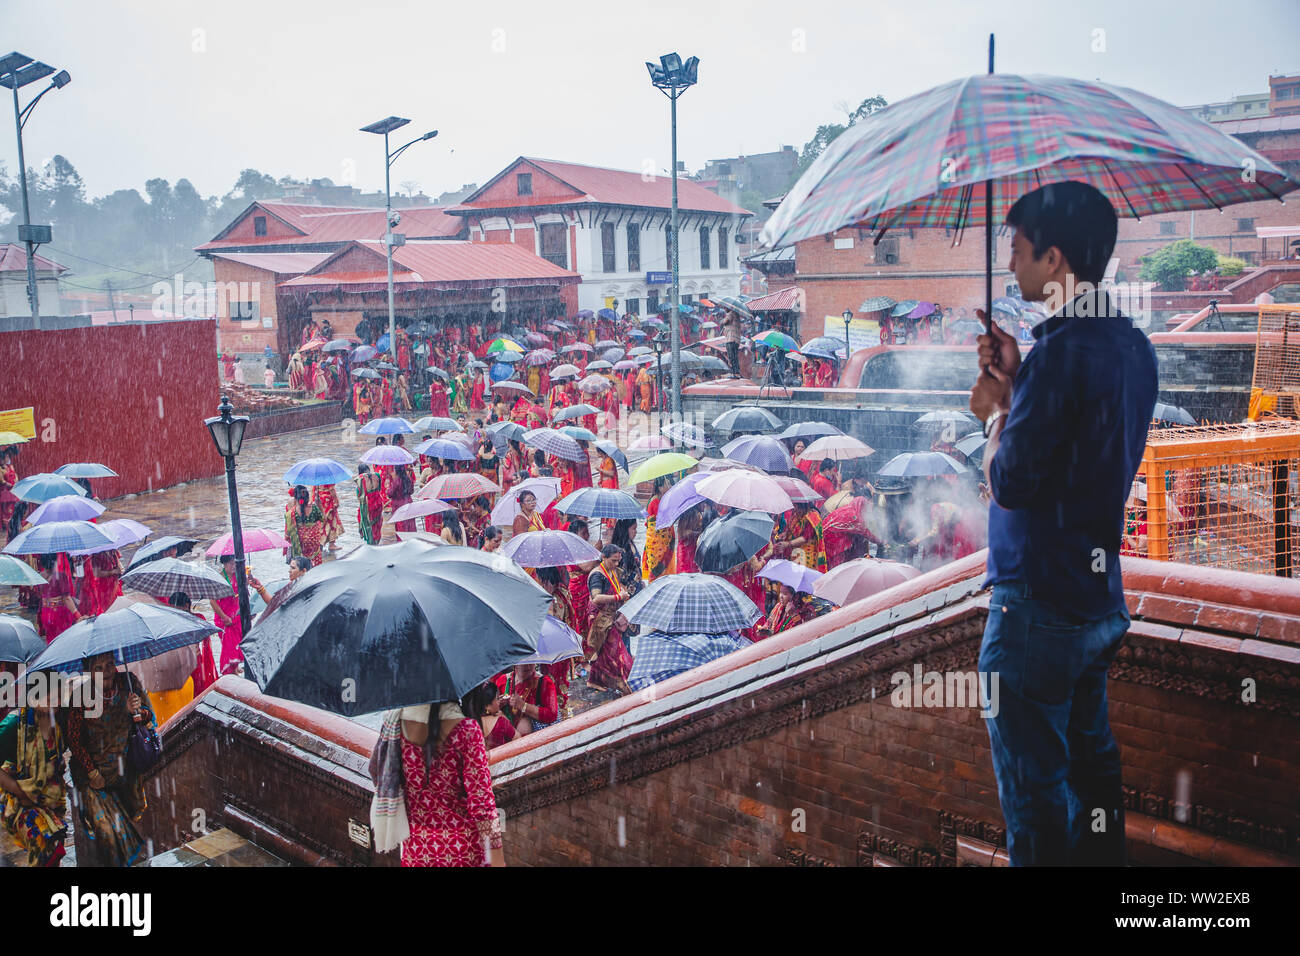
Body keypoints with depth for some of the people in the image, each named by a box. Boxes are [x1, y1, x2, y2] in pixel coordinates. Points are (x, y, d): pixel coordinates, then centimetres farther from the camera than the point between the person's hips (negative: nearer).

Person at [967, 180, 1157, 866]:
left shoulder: (1061, 350, -21)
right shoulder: (1131, 344, 7)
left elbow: (1008, 484, -21)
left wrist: (994, 409, -5)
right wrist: (1017, 383, 8)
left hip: (1039, 604, -9)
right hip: (1103, 597, 10)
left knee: (1032, 784, 3)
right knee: (1092, 755, 23)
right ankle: (1101, 855, 38)